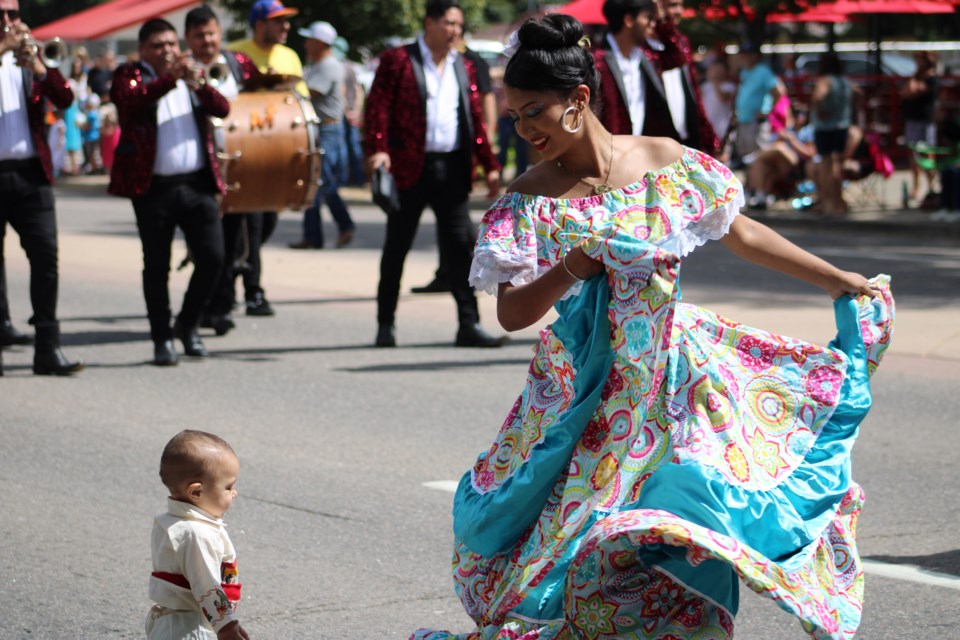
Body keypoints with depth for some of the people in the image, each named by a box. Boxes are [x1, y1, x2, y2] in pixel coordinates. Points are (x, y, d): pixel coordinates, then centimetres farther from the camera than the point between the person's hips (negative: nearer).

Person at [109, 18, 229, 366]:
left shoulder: (190, 74, 15)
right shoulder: (130, 75, 4)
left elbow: (223, 109, 1)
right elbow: (130, 100, -19)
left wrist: (198, 84, -18)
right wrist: (168, 79, -30)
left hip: (198, 184, 3)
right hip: (154, 187, -3)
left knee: (212, 258, -1)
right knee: (156, 266, 1)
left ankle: (188, 325, 19)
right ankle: (162, 339, 11)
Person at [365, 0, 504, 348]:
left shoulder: (463, 67, 15)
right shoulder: (397, 60, 0)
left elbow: (475, 118, 15)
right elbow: (378, 107, -7)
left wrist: (489, 165, 9)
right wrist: (378, 149, -21)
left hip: (453, 169, 4)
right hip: (410, 167, -4)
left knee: (462, 246, -2)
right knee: (397, 247, 5)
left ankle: (469, 324, -1)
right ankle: (385, 324, 14)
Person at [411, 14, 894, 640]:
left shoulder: (665, 162, -4)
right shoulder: (526, 201, -6)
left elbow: (742, 233, 8)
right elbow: (511, 313, -9)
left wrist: (839, 279, 12)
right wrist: (576, 267, -24)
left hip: (675, 374, 1)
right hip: (584, 394, 0)